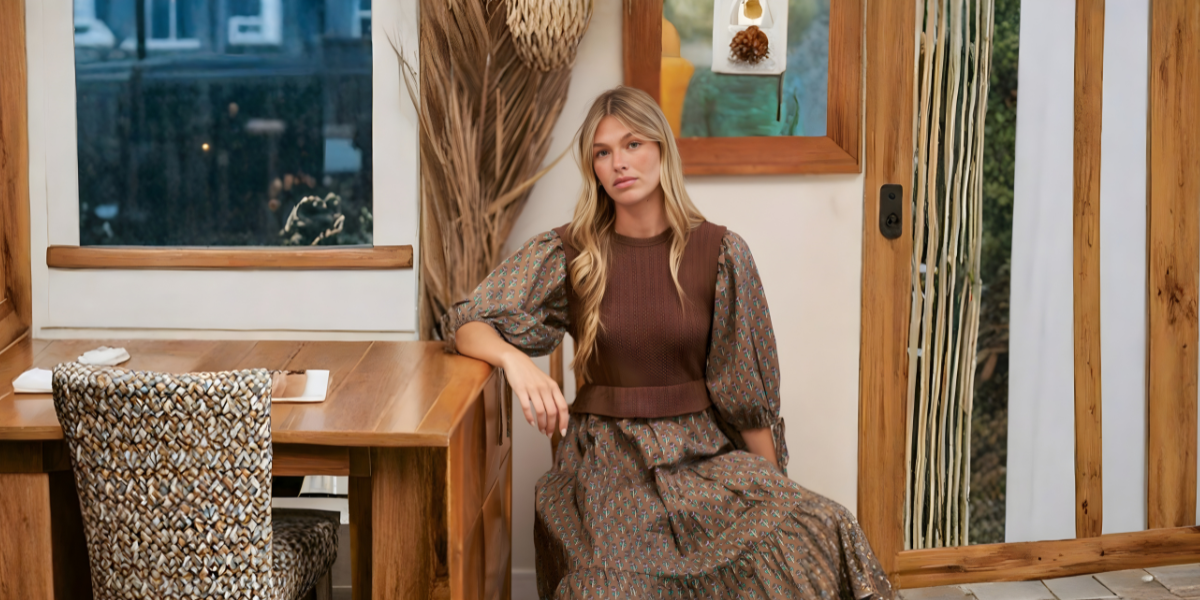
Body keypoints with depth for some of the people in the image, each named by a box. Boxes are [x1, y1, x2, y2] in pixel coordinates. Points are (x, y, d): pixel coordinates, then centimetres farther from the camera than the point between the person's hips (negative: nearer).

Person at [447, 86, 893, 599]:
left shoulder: (721, 253, 1)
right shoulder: (566, 254, 1)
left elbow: (745, 385, 4)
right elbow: (465, 324, 0)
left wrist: (775, 488, 2)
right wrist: (516, 360, -22)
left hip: (703, 453, 1)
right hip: (607, 460, -1)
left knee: (818, 536, -26)